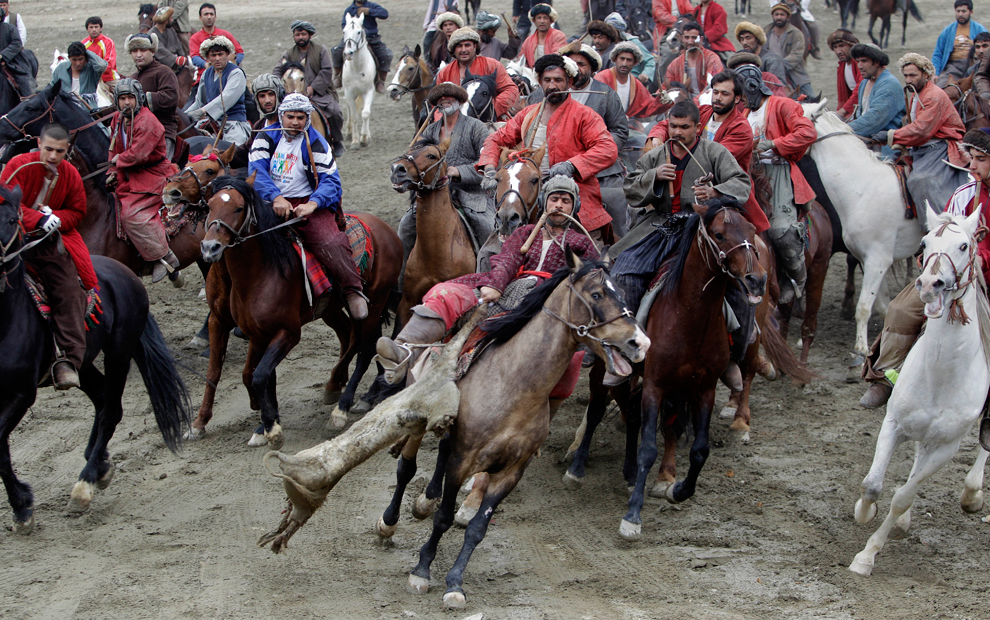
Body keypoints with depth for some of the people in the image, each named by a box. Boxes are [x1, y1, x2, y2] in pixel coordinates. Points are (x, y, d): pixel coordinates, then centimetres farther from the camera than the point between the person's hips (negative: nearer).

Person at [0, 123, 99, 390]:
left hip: (53, 242, 2)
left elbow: (77, 212, 11)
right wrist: (40, 220, -27)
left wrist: (56, 218, -11)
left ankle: (67, 362, -21)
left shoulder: (70, 175, 5)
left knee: (70, 293, -14)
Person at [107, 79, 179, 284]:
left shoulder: (146, 122, -19)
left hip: (151, 175, -9)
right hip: (130, 177, 9)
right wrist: (113, 172, 2)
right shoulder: (118, 119, 10)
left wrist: (119, 160, -6)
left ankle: (164, 257, -17)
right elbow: (115, 149, 18)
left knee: (132, 214, -22)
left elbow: (138, 155, -24)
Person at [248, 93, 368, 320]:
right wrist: (276, 198, -25)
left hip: (307, 203, -3)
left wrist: (312, 204, -26)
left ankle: (352, 291, -17)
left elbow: (330, 181, -7)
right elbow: (257, 170, -7)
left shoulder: (315, 143, 1)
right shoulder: (266, 137, 7)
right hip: (271, 203, 3)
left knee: (330, 242, -28)